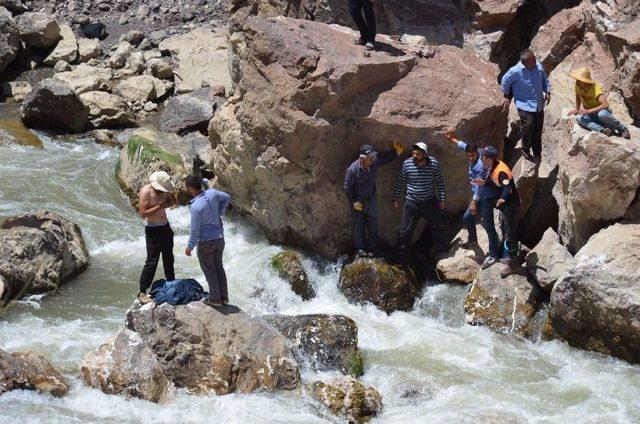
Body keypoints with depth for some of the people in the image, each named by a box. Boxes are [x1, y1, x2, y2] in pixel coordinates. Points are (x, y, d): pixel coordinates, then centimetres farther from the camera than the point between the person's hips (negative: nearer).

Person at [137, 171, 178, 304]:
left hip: (165, 227, 7)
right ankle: (142, 292, -8)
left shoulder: (164, 190, -1)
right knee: (152, 261, -11)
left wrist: (172, 201, -9)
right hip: (153, 230, -7)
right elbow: (143, 213, -26)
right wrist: (161, 206, -29)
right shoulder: (146, 191, -21)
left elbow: (171, 201, 16)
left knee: (168, 258, 19)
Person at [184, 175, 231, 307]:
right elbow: (227, 198, 11)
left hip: (206, 242, -7)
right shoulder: (212, 193, -10)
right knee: (218, 267, 20)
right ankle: (224, 296, 26)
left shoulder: (196, 206, -28)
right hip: (220, 238, 7)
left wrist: (190, 246, -6)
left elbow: (195, 230, -20)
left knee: (209, 270, 10)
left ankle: (215, 299, 18)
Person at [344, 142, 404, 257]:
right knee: (358, 226, 12)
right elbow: (347, 187, -18)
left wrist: (396, 152, -11)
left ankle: (371, 249, 29)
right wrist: (354, 202, -15)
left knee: (373, 225, 12)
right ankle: (360, 249, 31)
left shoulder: (375, 162, -18)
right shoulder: (352, 170, -31)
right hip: (357, 201, -4)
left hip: (371, 199, 4)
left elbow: (386, 157, 4)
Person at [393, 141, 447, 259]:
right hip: (412, 203, -1)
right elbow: (399, 182, 0)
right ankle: (401, 252, 18)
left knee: (436, 226, 16)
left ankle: (441, 248, 38)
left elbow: (440, 182, 1)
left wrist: (442, 199, 2)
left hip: (430, 202, 1)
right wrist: (396, 198, 2)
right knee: (406, 229, 1)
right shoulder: (407, 164, -13)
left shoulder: (434, 163, -11)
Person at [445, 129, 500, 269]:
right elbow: (464, 146, 23)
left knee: (488, 226, -8)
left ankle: (493, 255, -4)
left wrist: (474, 202, -20)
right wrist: (453, 139, 29)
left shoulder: (480, 166, -26)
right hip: (479, 197, 10)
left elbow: (479, 185, -23)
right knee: (467, 218, 23)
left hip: (486, 198, -10)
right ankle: (472, 240, 46)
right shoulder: (473, 159, 1)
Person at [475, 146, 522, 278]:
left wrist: (503, 198, -60)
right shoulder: (493, 168, 1)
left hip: (511, 206, -11)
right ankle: (513, 257, 40)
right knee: (505, 233, 24)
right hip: (504, 206, 11)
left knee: (510, 235, -3)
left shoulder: (501, 171, -30)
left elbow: (508, 188, -41)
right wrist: (484, 183, -2)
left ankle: (514, 265, 6)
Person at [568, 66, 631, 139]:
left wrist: (588, 111, -44)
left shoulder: (596, 88, -25)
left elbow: (606, 105, -39)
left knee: (602, 114, -42)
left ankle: (623, 129, -20)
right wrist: (577, 110, -2)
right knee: (579, 118, -28)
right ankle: (601, 130, -38)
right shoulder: (578, 86, -8)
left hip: (603, 110, -5)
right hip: (591, 116, 5)